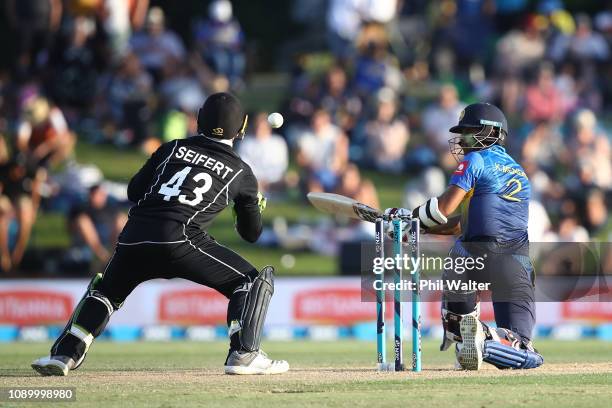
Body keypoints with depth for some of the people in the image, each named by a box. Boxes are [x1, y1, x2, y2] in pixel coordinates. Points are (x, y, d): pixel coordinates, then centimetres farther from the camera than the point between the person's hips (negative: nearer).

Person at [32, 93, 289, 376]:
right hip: (179, 239, -4)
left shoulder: (172, 149, 21)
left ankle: (63, 354, 15)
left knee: (105, 290, 29)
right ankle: (244, 354, -9)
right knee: (252, 281, 8)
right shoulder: (241, 172, 15)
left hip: (133, 236, 4)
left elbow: (134, 191, 19)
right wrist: (255, 206, 44)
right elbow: (251, 232, 23)